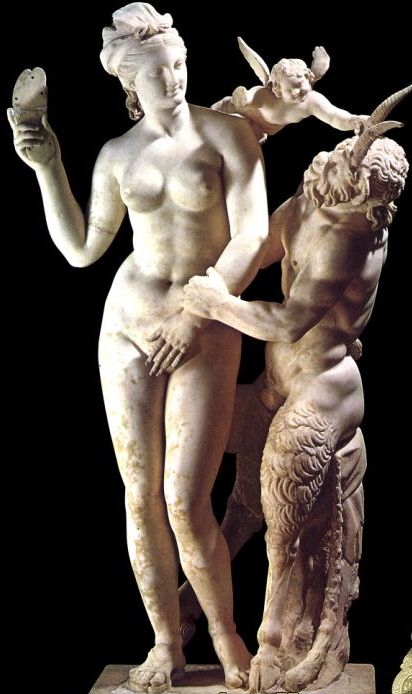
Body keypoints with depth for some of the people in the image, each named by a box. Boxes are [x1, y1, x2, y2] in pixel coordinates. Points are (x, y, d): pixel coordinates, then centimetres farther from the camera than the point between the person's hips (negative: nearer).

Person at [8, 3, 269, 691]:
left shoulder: (224, 133, -4)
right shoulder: (117, 155, 7)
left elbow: (252, 236, -10)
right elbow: (80, 249, 10)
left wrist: (196, 317, -13)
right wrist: (47, 167, 2)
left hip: (205, 330, -3)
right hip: (129, 322, 3)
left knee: (185, 504, -8)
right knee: (140, 500, 4)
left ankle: (225, 631, 18)